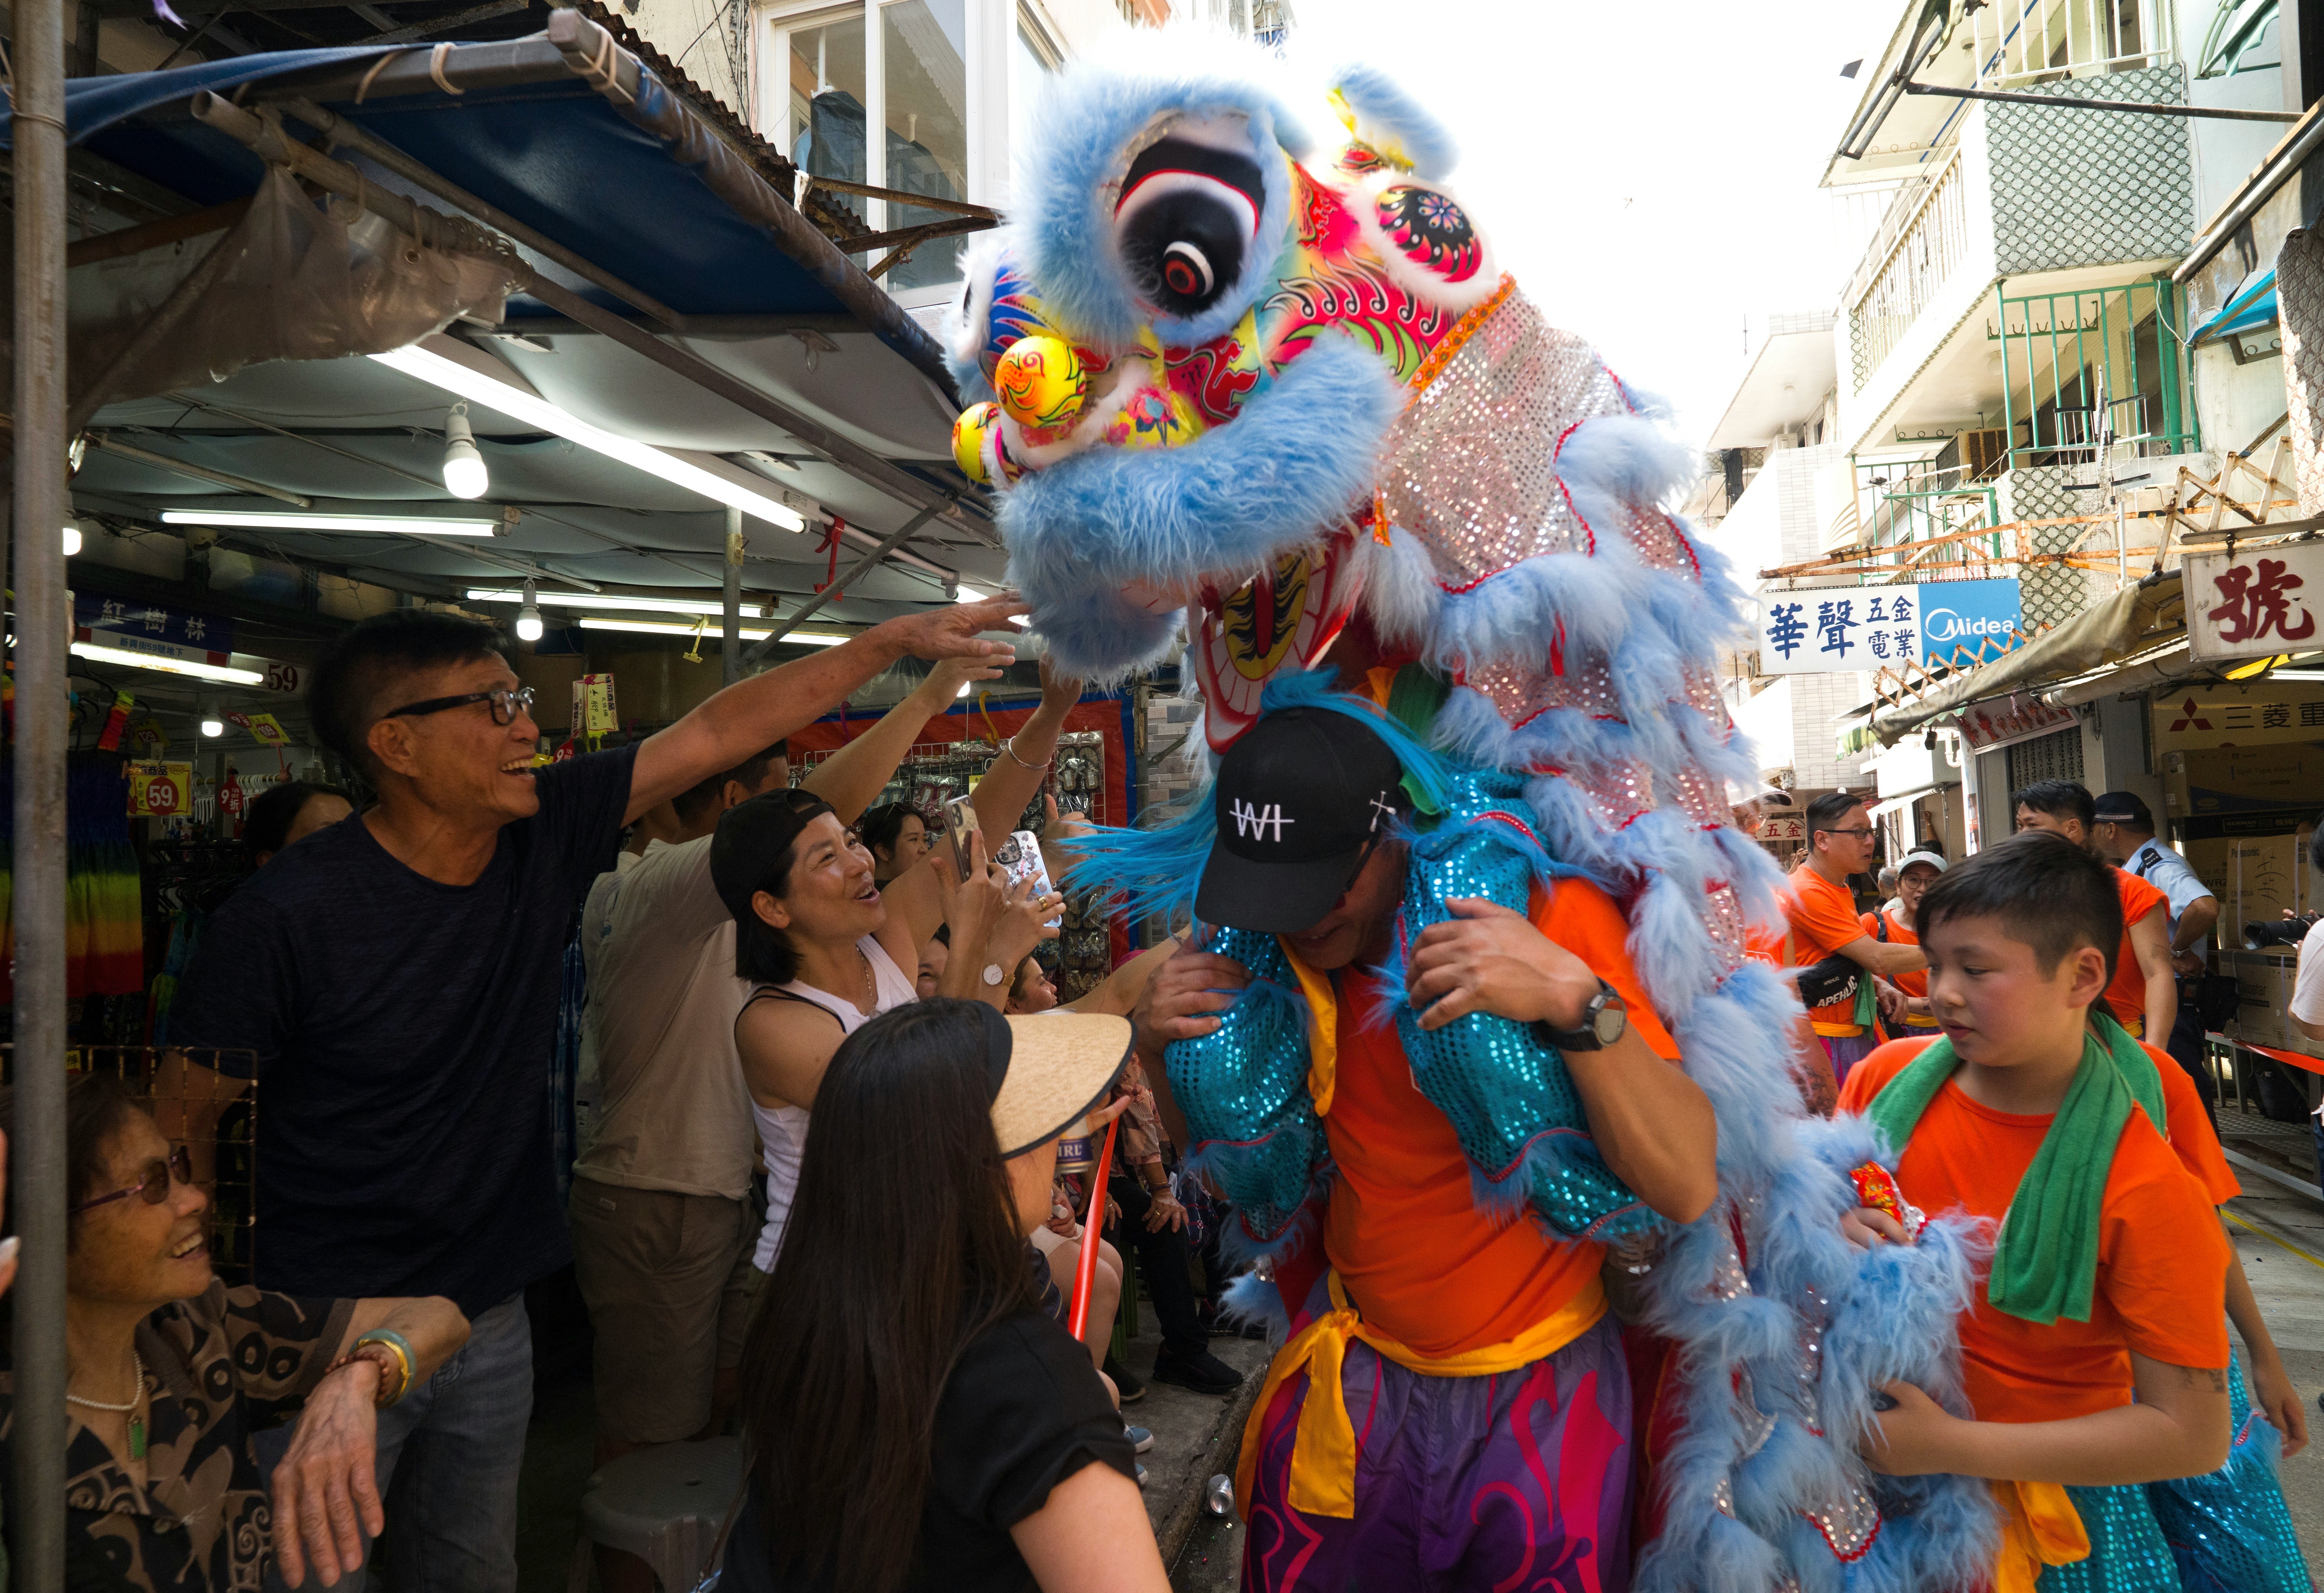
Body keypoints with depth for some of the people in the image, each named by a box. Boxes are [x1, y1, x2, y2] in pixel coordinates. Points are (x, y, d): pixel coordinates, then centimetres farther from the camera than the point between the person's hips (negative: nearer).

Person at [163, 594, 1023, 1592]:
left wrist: (898, 639, -5)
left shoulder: (546, 830, -7)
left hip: (491, 1318, 5)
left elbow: (718, 731, -5)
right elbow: (175, 1126, -10)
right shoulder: (286, 917, -20)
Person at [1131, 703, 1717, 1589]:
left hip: (1539, 1393, -3)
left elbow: (1688, 1189, -24)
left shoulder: (1551, 916, -18)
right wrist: (1161, 1048, -12)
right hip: (1353, 1378, 4)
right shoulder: (1287, 954, -4)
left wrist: (1575, 999, -38)